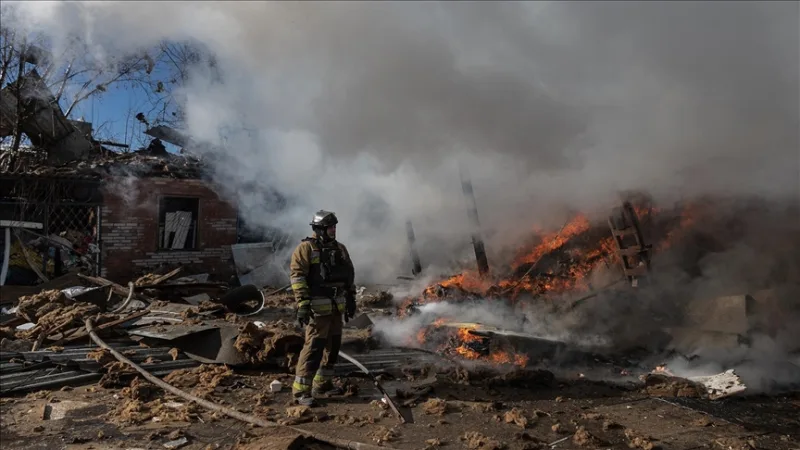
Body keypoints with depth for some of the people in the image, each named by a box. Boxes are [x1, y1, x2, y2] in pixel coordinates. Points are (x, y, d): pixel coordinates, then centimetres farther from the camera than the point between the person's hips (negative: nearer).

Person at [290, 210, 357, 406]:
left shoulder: (340, 249, 12)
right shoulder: (306, 249, -10)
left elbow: (349, 276, 19)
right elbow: (297, 277, -16)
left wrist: (351, 300, 16)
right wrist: (302, 305, -21)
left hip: (336, 307, 8)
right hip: (318, 308, -7)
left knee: (332, 346, 13)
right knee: (314, 347, -9)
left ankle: (322, 384, 27)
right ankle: (301, 391, -2)